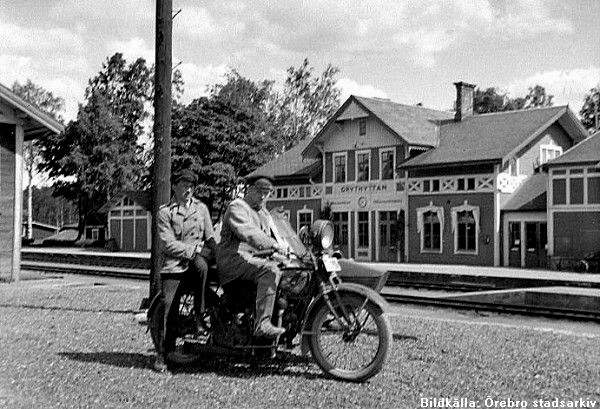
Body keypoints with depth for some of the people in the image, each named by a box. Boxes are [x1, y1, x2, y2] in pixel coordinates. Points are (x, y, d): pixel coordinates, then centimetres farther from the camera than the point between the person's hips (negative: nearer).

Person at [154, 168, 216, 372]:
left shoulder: (201, 208, 16)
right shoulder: (165, 211, 6)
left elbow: (210, 237, 13)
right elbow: (168, 243, -5)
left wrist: (210, 251, -10)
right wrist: (195, 249, -13)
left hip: (197, 259, 2)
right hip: (174, 263, -1)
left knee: (201, 265, -35)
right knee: (166, 304, -16)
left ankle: (200, 315, -20)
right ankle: (161, 353, -7)